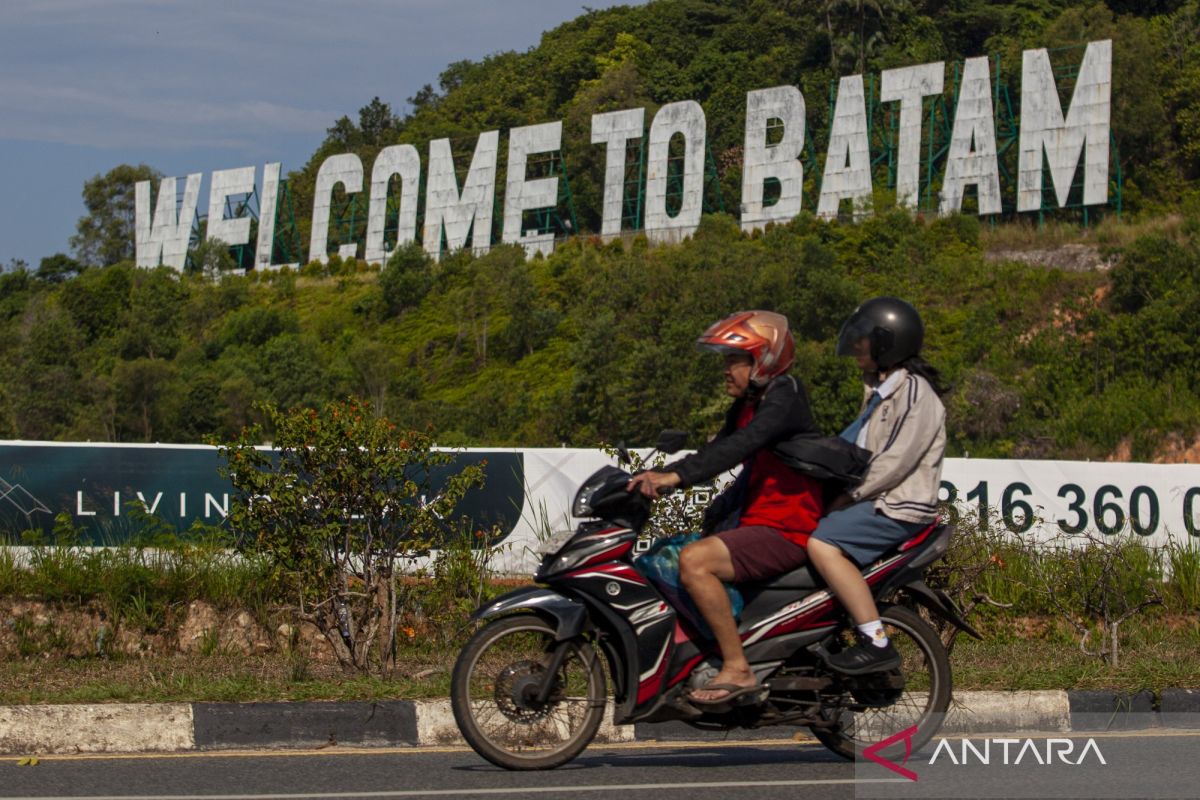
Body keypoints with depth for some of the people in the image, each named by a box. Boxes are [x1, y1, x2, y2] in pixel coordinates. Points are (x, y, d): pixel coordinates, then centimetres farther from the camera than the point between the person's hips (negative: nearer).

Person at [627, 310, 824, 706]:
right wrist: (658, 475, 1)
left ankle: (738, 670, -25)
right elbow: (716, 450, 17)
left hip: (786, 532, -11)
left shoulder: (783, 398, -14)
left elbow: (739, 447, -30)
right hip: (756, 522, 11)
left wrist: (677, 476, -39)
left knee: (694, 561, -28)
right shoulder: (746, 406, 16)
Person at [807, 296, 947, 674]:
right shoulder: (879, 388, 19)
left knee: (822, 545, -28)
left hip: (899, 507, -11)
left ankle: (877, 644, -28)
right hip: (873, 498, 11)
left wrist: (850, 495, -16)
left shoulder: (914, 392, -15)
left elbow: (896, 462, -22)